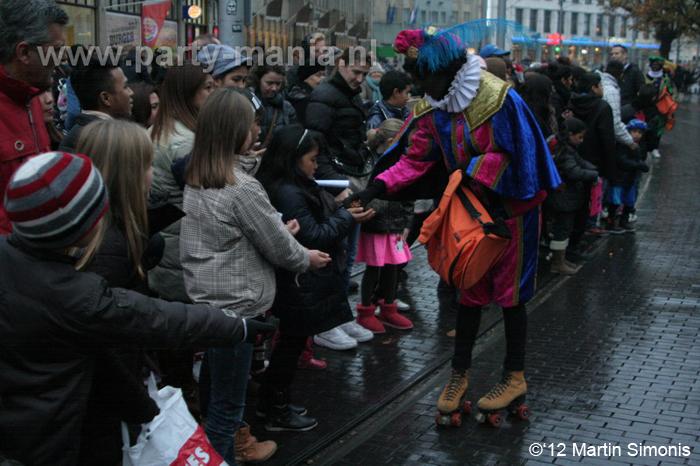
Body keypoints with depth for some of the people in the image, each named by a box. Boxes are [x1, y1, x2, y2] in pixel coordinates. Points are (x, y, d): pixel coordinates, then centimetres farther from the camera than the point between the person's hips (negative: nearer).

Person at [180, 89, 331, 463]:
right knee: (226, 400, 6)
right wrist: (307, 258, 8)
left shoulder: (195, 181, 4)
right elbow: (278, 248, -11)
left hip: (204, 301, 9)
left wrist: (281, 232, 17)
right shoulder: (242, 188, -21)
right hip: (234, 306, -9)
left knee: (220, 392, 25)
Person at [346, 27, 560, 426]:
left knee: (509, 292, 4)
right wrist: (376, 188, -18)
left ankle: (516, 378, 20)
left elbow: (510, 154, -20)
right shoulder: (433, 109, -1)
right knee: (470, 290, 12)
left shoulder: (498, 98, -20)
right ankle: (460, 374, 25)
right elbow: (414, 159, -5)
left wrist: (472, 175, -20)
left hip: (510, 209, -5)